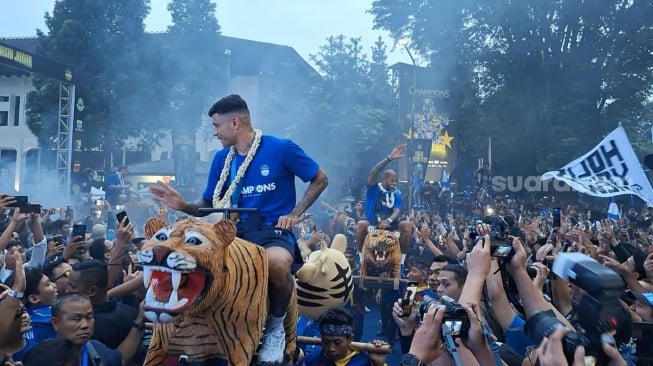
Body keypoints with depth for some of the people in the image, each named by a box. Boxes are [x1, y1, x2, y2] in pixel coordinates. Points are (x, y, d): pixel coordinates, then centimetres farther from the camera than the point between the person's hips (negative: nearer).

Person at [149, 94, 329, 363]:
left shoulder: (281, 148, -5)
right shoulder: (221, 158, 11)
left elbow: (320, 179, 4)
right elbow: (208, 206, 14)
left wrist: (295, 214, -5)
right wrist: (182, 205, -7)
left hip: (274, 230, -4)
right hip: (237, 232, 5)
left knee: (276, 263, -40)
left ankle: (276, 326, -6)